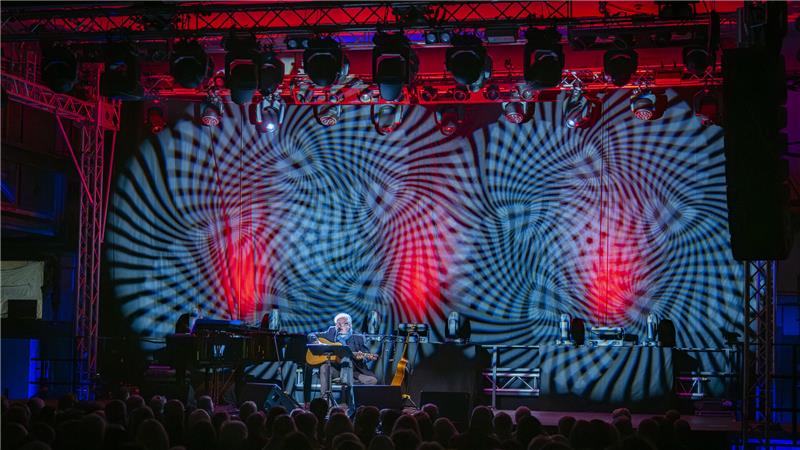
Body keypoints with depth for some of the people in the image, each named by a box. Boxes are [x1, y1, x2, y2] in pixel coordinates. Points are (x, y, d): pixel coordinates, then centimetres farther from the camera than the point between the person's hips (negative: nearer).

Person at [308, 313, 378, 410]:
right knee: (324, 367, -32)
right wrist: (317, 342, -11)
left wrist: (362, 357, -27)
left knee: (373, 380, -22)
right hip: (335, 368, 0)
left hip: (353, 370, 0)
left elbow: (367, 354, -2)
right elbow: (311, 335, 12)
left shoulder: (358, 338, 5)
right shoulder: (332, 332, 10)